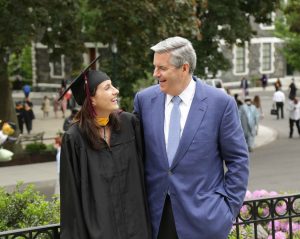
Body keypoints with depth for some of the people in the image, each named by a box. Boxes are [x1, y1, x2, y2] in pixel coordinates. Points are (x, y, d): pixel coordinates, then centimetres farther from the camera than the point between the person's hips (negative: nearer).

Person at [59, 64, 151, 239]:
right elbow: (72, 191, -7)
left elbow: (143, 169, 4)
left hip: (132, 218, 3)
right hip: (96, 224, -3)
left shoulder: (129, 123, -3)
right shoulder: (75, 138, -11)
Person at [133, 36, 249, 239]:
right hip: (155, 214, 3)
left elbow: (238, 160, -2)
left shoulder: (221, 103, -7)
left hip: (202, 215, -2)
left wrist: (229, 206, -4)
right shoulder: (144, 99, 1)